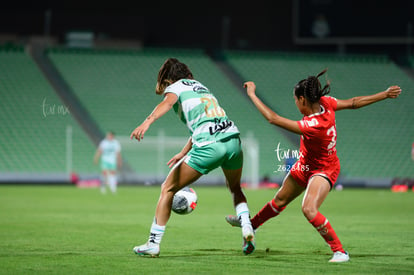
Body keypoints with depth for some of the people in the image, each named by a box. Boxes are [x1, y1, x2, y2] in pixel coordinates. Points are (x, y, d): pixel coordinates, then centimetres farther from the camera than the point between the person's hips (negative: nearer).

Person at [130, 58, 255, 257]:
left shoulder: (174, 86, 10)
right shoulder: (199, 86, 30)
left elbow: (167, 102, -16)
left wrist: (147, 121, -32)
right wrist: (183, 154, 43)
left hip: (208, 146, -6)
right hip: (232, 139, 6)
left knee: (168, 189, 8)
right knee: (235, 187, 34)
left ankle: (153, 243, 6)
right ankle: (246, 227, 11)